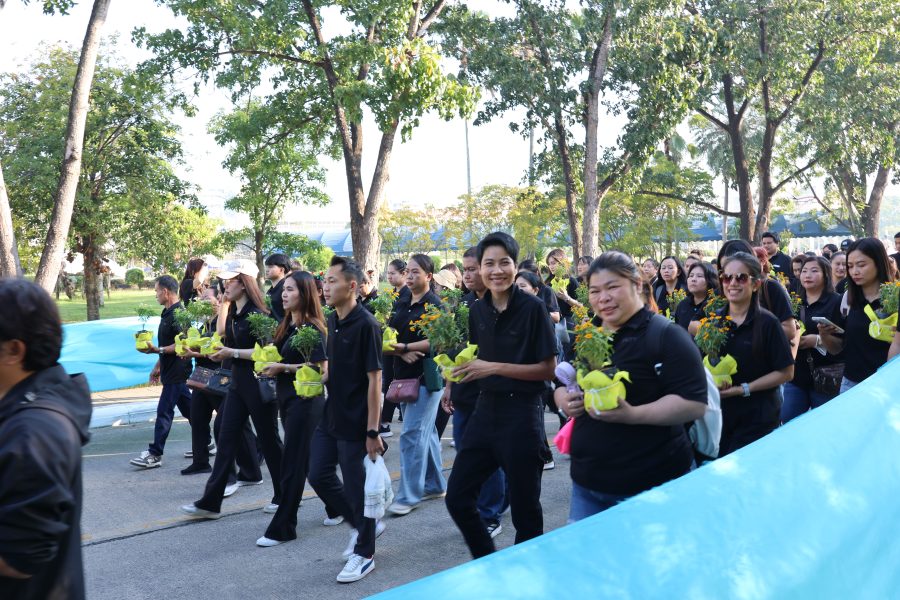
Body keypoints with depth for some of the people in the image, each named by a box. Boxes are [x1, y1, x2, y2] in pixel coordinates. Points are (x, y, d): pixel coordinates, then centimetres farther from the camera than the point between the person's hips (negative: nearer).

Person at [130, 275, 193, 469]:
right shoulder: (168, 313, 14)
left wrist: (157, 350, -28)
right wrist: (158, 366, 23)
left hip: (176, 372, -10)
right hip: (171, 370, 10)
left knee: (164, 411, -6)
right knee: (188, 408, 15)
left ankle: (155, 454, -2)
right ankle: (204, 444, 23)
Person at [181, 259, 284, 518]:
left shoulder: (257, 314, -15)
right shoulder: (233, 312, 9)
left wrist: (232, 353, -21)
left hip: (259, 383, -8)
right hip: (237, 382, 8)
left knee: (269, 440, 5)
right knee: (226, 440, 6)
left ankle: (283, 497, 21)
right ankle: (210, 502, 9)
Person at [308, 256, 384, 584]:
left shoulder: (366, 325, -18)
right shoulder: (332, 321, 7)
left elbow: (374, 379, -19)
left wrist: (373, 431, -19)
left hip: (355, 423, -8)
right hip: (331, 417, 8)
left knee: (358, 487, 3)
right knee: (319, 475, 13)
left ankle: (364, 553, 21)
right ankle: (362, 525, 32)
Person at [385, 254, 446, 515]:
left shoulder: (433, 305, -10)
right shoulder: (401, 304, 11)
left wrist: (404, 347, -21)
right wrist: (403, 354, -11)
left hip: (427, 376, -8)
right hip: (405, 375, 8)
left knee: (412, 433, -9)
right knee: (426, 431, 16)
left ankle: (408, 496, -3)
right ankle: (435, 485, 27)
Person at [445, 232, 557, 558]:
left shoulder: (533, 308, -12)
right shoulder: (477, 310, 6)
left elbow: (548, 368, -12)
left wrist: (495, 368, -18)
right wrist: (463, 367, 0)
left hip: (522, 414, -6)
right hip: (486, 409, 6)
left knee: (524, 507, 7)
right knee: (457, 497, 8)